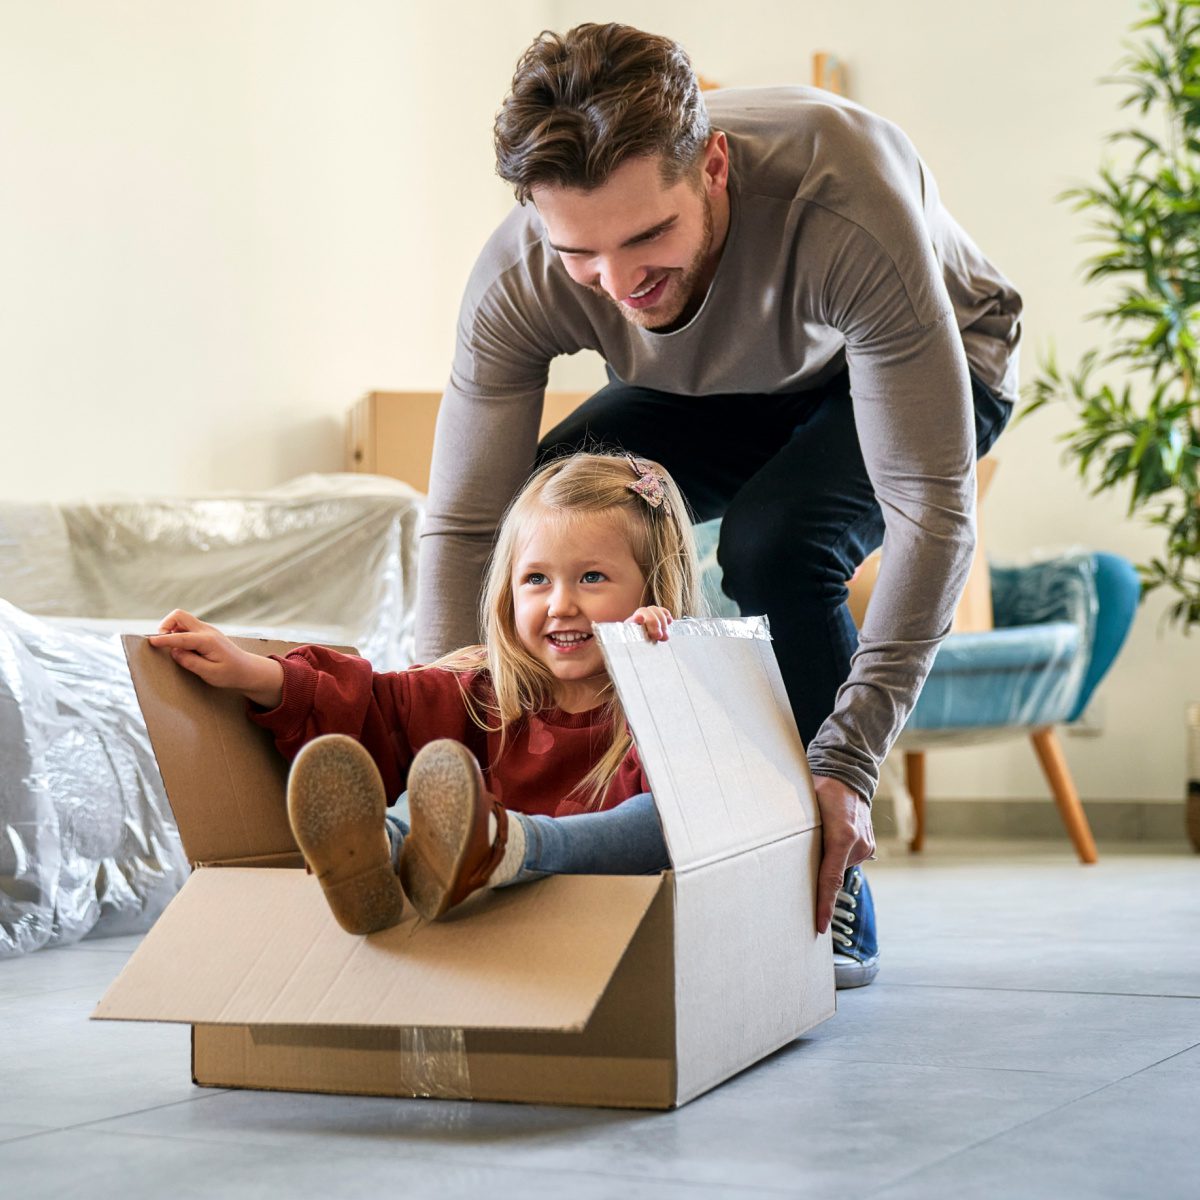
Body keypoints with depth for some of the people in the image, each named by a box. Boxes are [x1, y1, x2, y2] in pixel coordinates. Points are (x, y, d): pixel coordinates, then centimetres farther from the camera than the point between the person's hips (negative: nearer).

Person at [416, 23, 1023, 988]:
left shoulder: (844, 200, -43)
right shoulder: (517, 284, -31)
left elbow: (933, 508, -40)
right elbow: (463, 529, -26)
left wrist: (849, 762, -45)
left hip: (931, 367, -4)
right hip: (713, 394, 4)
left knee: (775, 542, -33)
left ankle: (833, 909, -15)